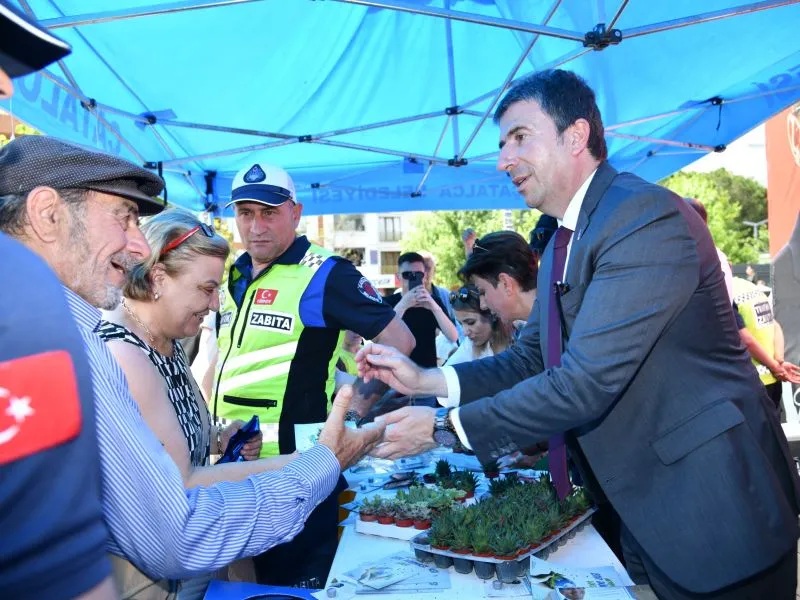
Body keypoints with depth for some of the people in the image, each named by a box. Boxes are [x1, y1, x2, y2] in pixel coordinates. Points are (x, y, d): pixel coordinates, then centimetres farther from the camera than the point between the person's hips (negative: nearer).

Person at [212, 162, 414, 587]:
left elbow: (398, 341, -12)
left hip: (294, 464, -7)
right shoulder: (233, 275, 10)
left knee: (297, 581, 7)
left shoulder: (324, 274, -13)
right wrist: (213, 426, 16)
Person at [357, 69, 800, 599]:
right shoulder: (562, 244, 9)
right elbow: (531, 360, 10)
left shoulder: (648, 216, -22)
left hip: (713, 511, -7)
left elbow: (586, 381, -28)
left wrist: (442, 428, -22)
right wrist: (424, 380, -3)